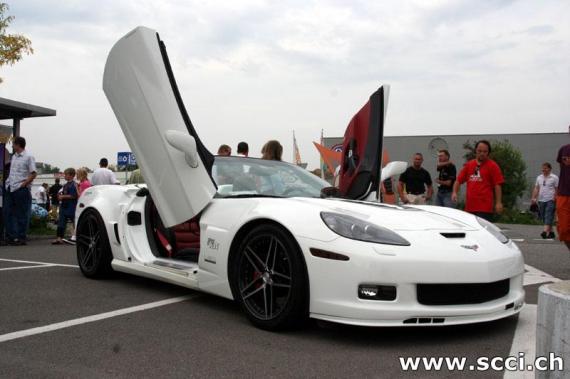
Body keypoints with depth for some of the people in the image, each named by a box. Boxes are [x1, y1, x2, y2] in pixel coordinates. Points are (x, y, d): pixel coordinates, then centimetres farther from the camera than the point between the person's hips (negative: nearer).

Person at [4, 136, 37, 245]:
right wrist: (8, 183, 10)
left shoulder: (28, 157, -6)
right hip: (10, 188, 8)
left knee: (22, 215, -1)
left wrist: (24, 183, -14)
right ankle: (10, 236, 15)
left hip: (21, 189, -8)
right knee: (8, 212, 8)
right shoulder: (14, 157, 16)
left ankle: (21, 238, 5)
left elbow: (33, 174, -10)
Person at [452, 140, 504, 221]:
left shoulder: (493, 166, 0)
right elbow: (459, 180, 16)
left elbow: (497, 185, -5)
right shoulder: (468, 165, 14)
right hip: (469, 207, 5)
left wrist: (498, 202, -11)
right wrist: (454, 192, -1)